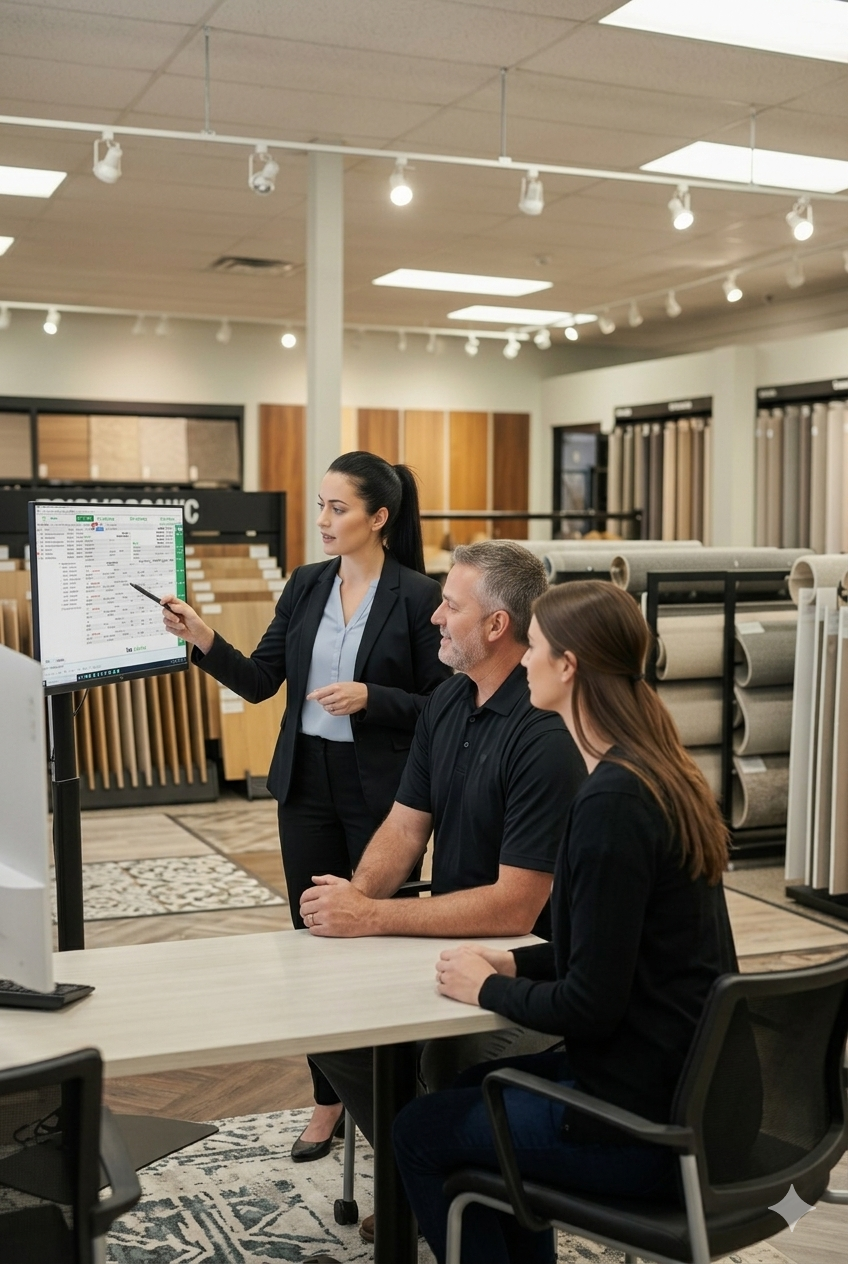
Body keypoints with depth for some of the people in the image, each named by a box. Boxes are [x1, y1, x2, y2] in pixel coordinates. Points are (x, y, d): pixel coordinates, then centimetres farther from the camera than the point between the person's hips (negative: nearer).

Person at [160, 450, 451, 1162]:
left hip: (381, 789, -5)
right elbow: (260, 682, 4)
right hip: (308, 783, 5)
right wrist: (205, 642, -10)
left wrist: (370, 697, -21)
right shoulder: (306, 586, 5)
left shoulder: (417, 596, -10)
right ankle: (330, 1100, 24)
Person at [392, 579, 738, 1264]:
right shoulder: (663, 773, 4)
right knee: (483, 1085, 27)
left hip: (646, 1126, -9)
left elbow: (589, 1003, -22)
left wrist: (487, 987, -6)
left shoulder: (612, 801, -25)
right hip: (691, 1083, 9)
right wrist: (514, 964, 8)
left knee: (421, 1131, 9)